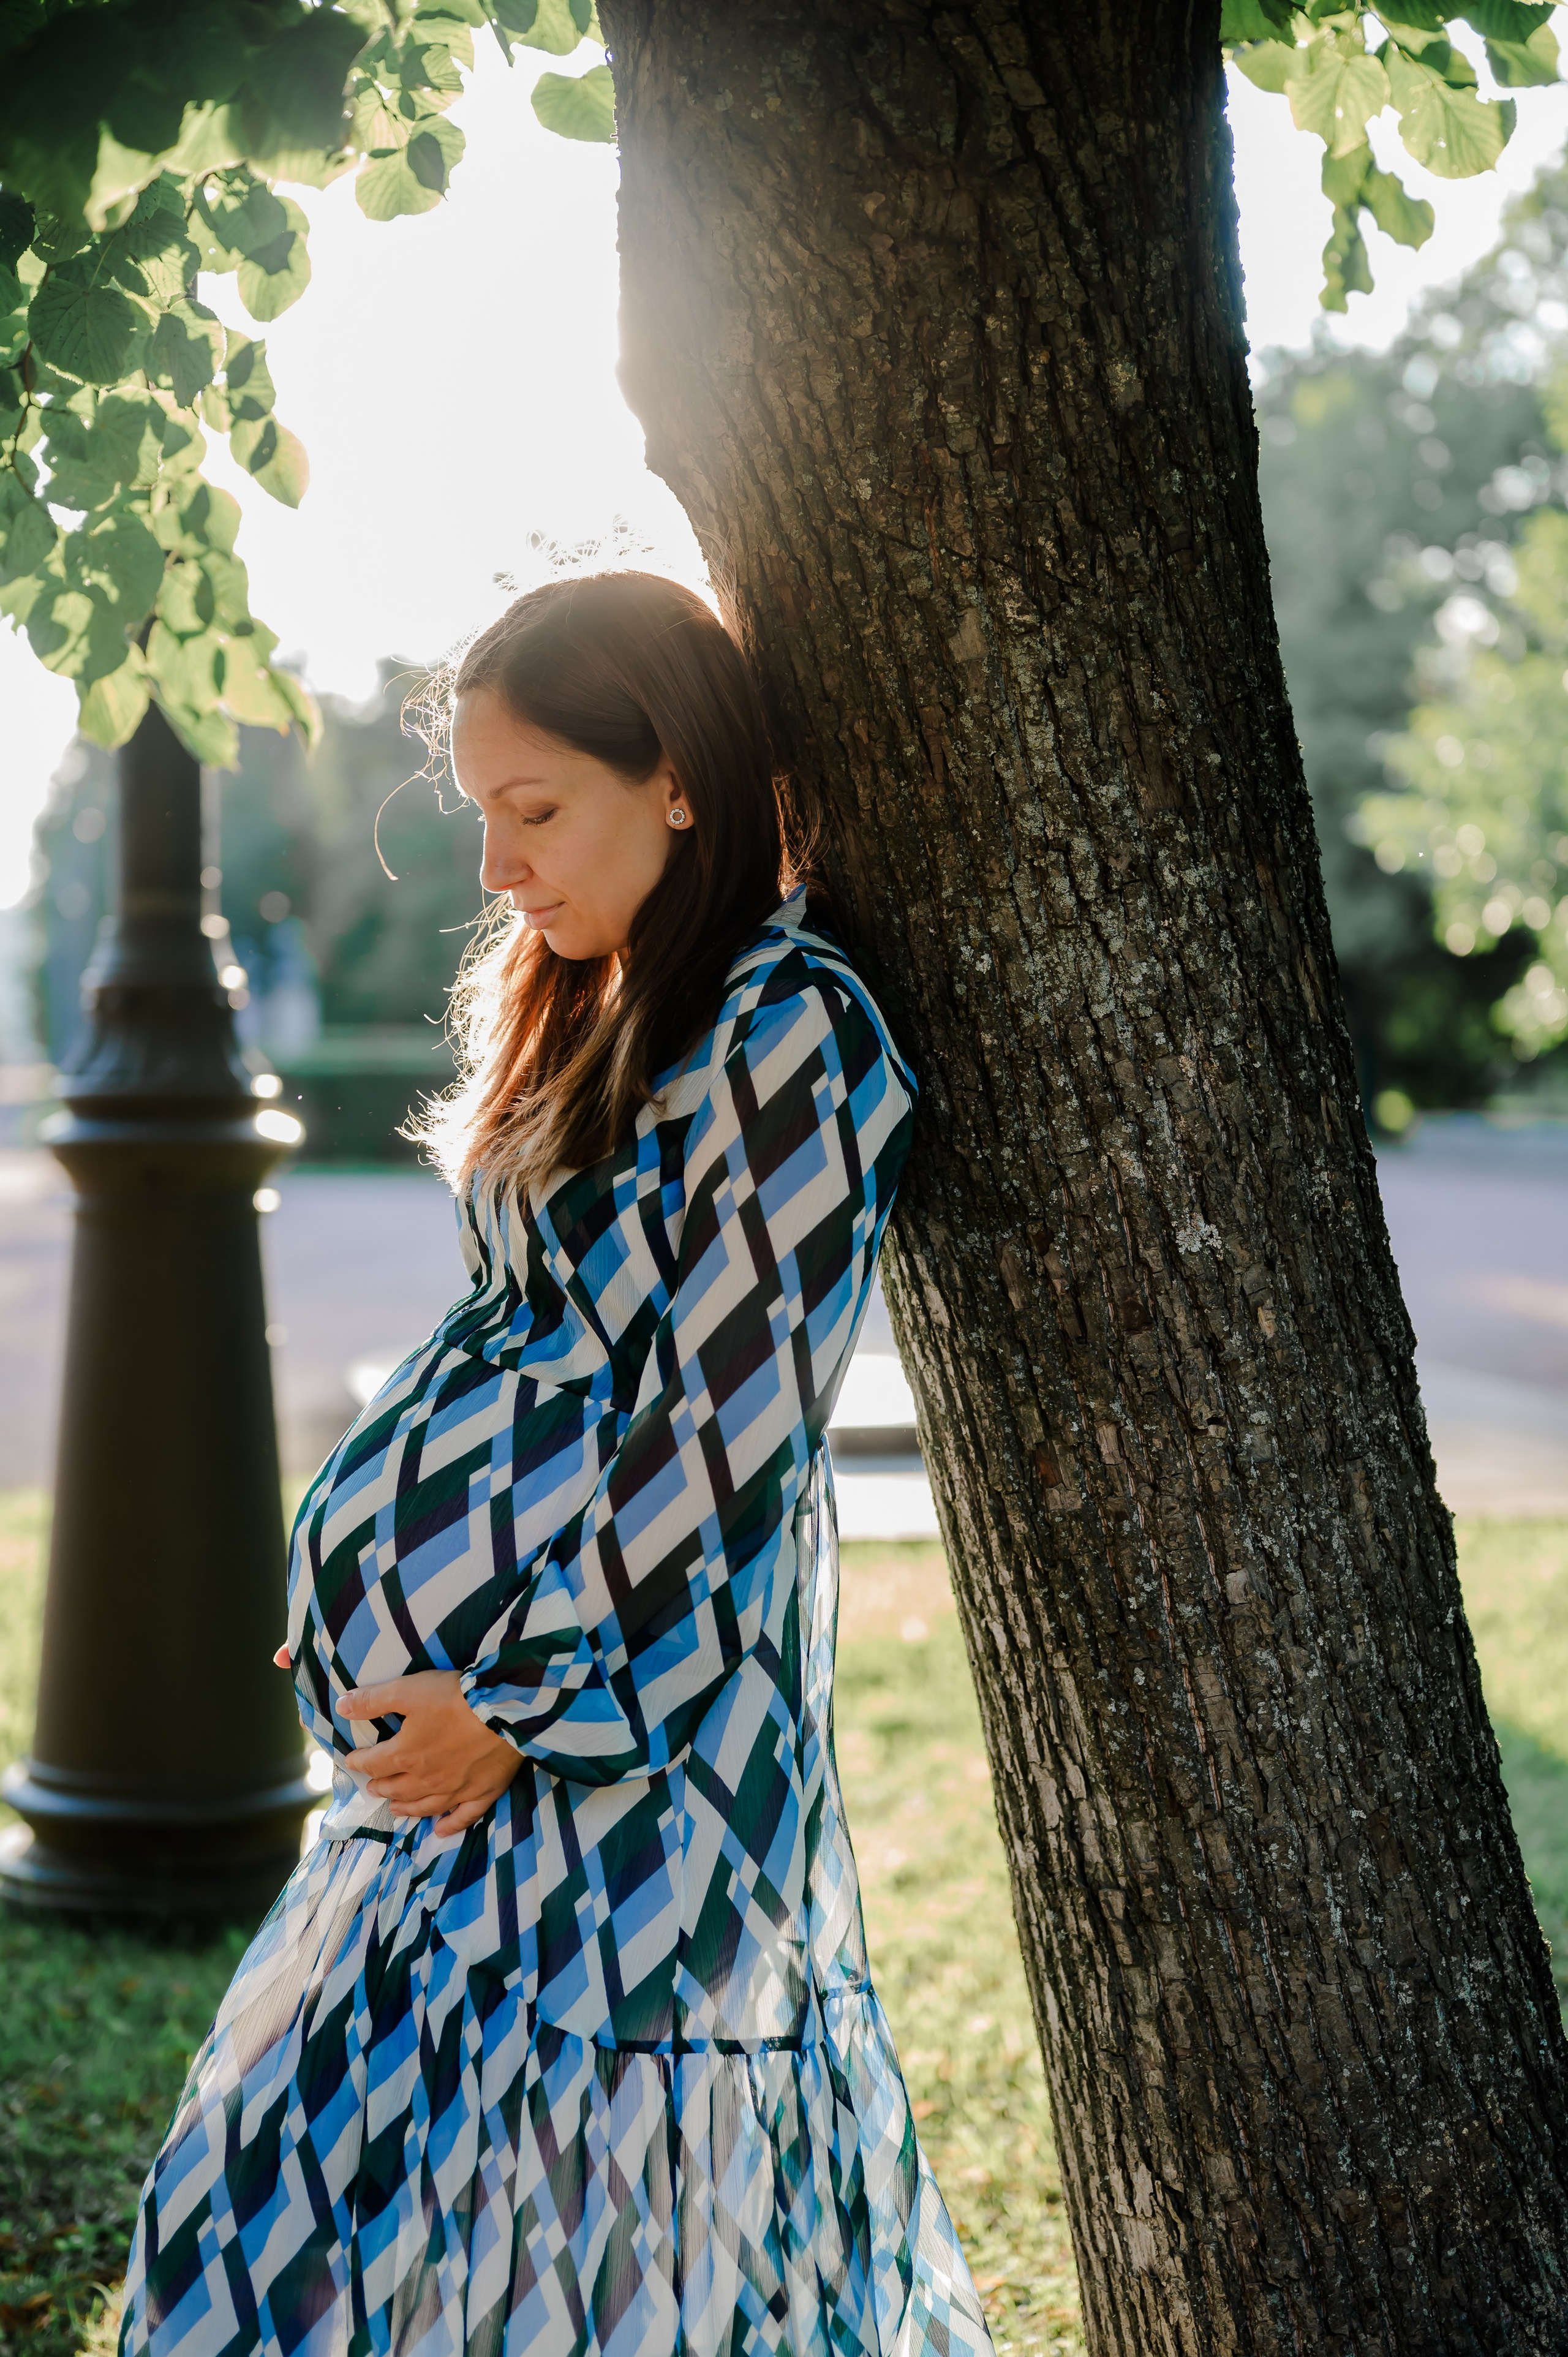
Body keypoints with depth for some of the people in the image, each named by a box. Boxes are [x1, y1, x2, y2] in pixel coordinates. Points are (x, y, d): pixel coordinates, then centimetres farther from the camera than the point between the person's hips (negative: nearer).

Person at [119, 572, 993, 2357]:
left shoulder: (785, 1038, -16)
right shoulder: (596, 1008, 12)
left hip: (638, 1702, -9)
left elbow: (729, 1433, -18)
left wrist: (531, 1702, -15)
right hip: (475, 1684, 9)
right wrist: (377, 1576, 12)